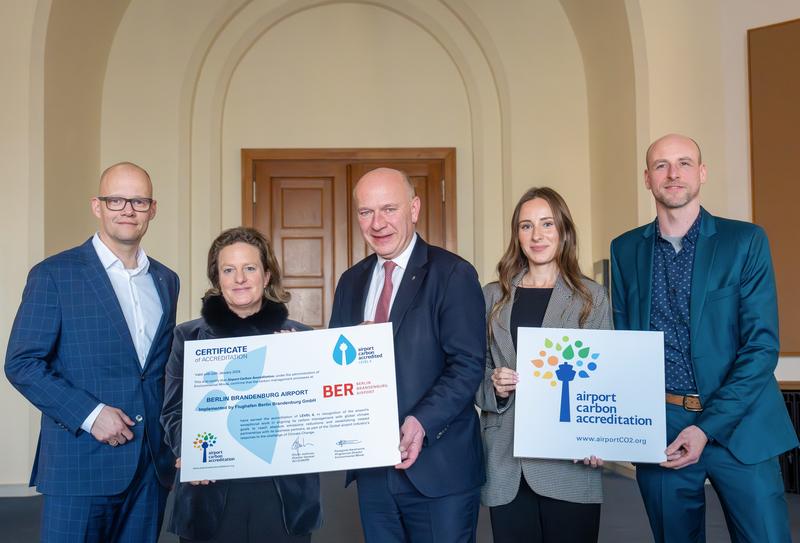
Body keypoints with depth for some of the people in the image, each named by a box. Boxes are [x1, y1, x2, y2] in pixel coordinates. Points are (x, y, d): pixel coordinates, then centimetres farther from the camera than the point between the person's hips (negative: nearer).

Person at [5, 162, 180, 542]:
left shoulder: (166, 280, 11)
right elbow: (21, 363, -8)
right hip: (80, 464, -4)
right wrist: (89, 414, -16)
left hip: (153, 464, 5)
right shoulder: (54, 274, -4)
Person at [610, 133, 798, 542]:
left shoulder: (745, 241, -2)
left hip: (738, 426, -2)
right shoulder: (625, 249, 6)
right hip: (658, 429, 2)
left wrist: (707, 428, -14)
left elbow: (762, 345, -7)